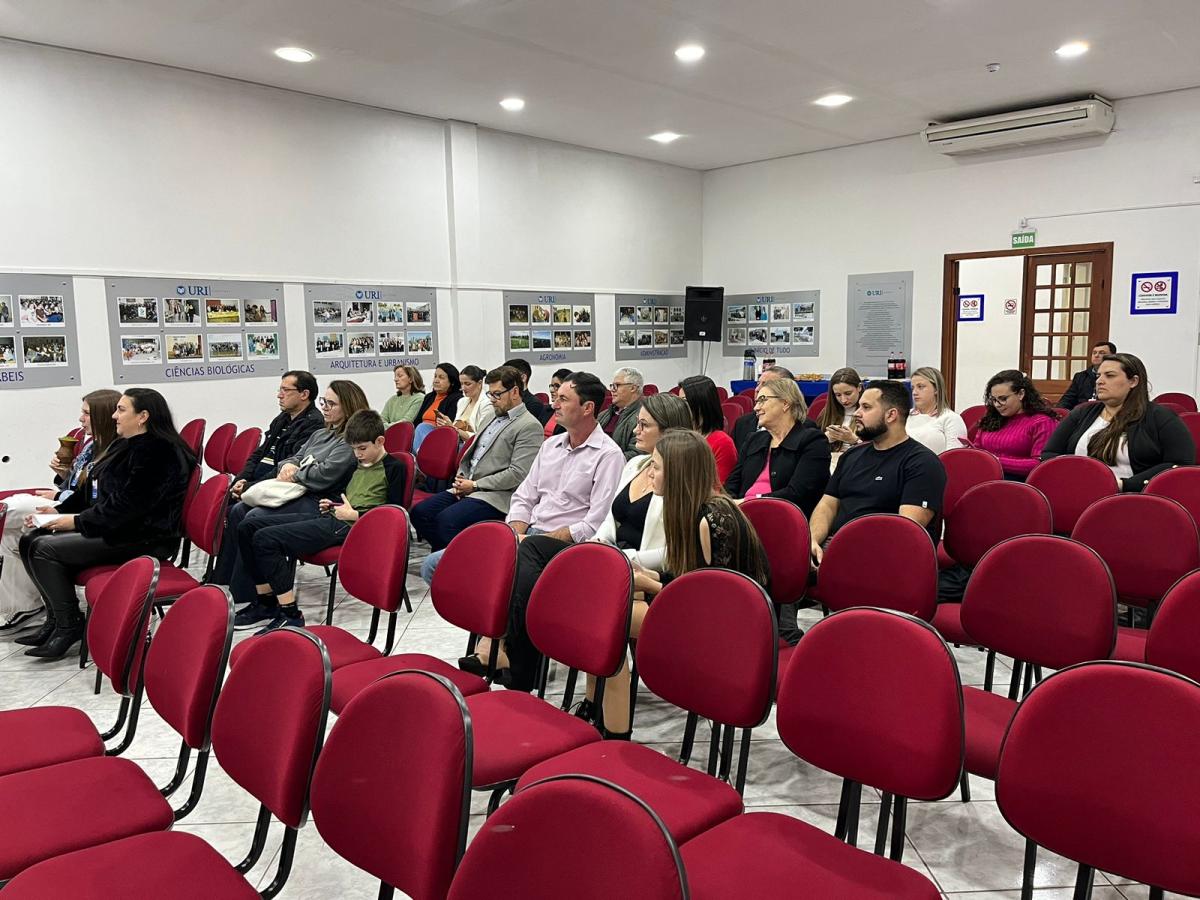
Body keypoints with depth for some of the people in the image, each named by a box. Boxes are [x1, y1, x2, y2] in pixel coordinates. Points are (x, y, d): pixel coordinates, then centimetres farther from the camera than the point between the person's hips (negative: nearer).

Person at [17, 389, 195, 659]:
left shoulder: (157, 453, -18)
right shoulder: (126, 446, 15)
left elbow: (127, 506, -23)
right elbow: (95, 490, 22)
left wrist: (77, 521, -15)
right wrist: (60, 511, 9)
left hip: (143, 538, -10)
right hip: (116, 528, 10)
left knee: (45, 549, -16)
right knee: (31, 541, 3)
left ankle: (69, 626, -3)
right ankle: (55, 619, 7)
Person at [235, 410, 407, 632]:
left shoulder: (394, 468, -3)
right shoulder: (358, 463, 23)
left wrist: (354, 514, -12)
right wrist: (332, 504, 15)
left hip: (347, 527, -9)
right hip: (330, 518, 9)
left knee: (265, 539, -20)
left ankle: (290, 614, -17)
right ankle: (265, 599, 6)